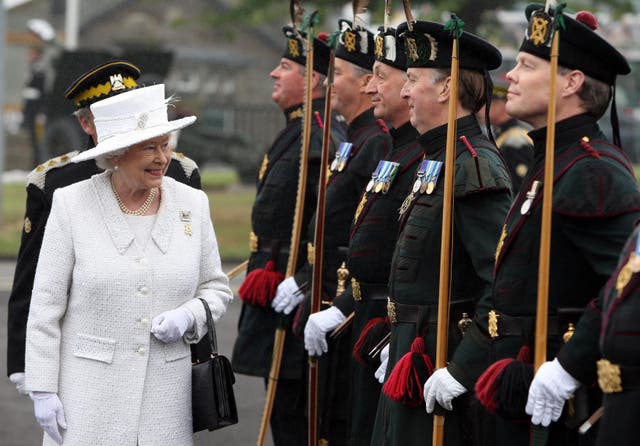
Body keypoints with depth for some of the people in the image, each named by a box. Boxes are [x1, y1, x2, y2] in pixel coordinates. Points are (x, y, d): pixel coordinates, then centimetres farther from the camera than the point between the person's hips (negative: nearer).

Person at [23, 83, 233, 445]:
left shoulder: (192, 203, 4)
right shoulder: (72, 205, -4)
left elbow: (216, 289, 13)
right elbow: (46, 304, -2)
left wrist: (188, 316, -9)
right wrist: (42, 390, -6)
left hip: (165, 393, 2)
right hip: (90, 388, -2)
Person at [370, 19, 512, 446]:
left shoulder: (475, 168, -18)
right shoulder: (437, 159, 14)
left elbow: (503, 278, -25)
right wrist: (400, 345, 17)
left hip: (442, 358, -10)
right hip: (414, 348, 10)